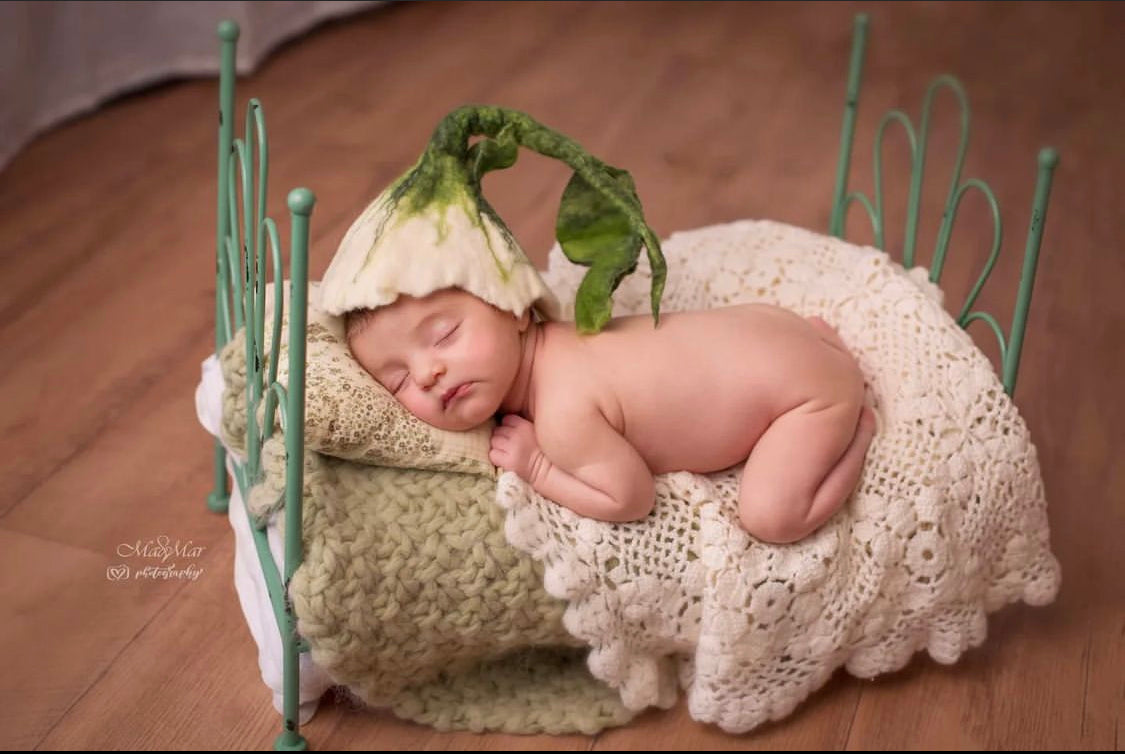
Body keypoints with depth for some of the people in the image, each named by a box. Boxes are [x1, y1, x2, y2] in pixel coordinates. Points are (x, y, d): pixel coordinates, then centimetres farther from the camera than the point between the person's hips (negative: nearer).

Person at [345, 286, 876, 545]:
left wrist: (535, 467, -20)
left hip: (810, 389, -9)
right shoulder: (547, 345, -8)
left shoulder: (563, 416, -34)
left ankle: (858, 432, 1)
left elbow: (631, 500, -24)